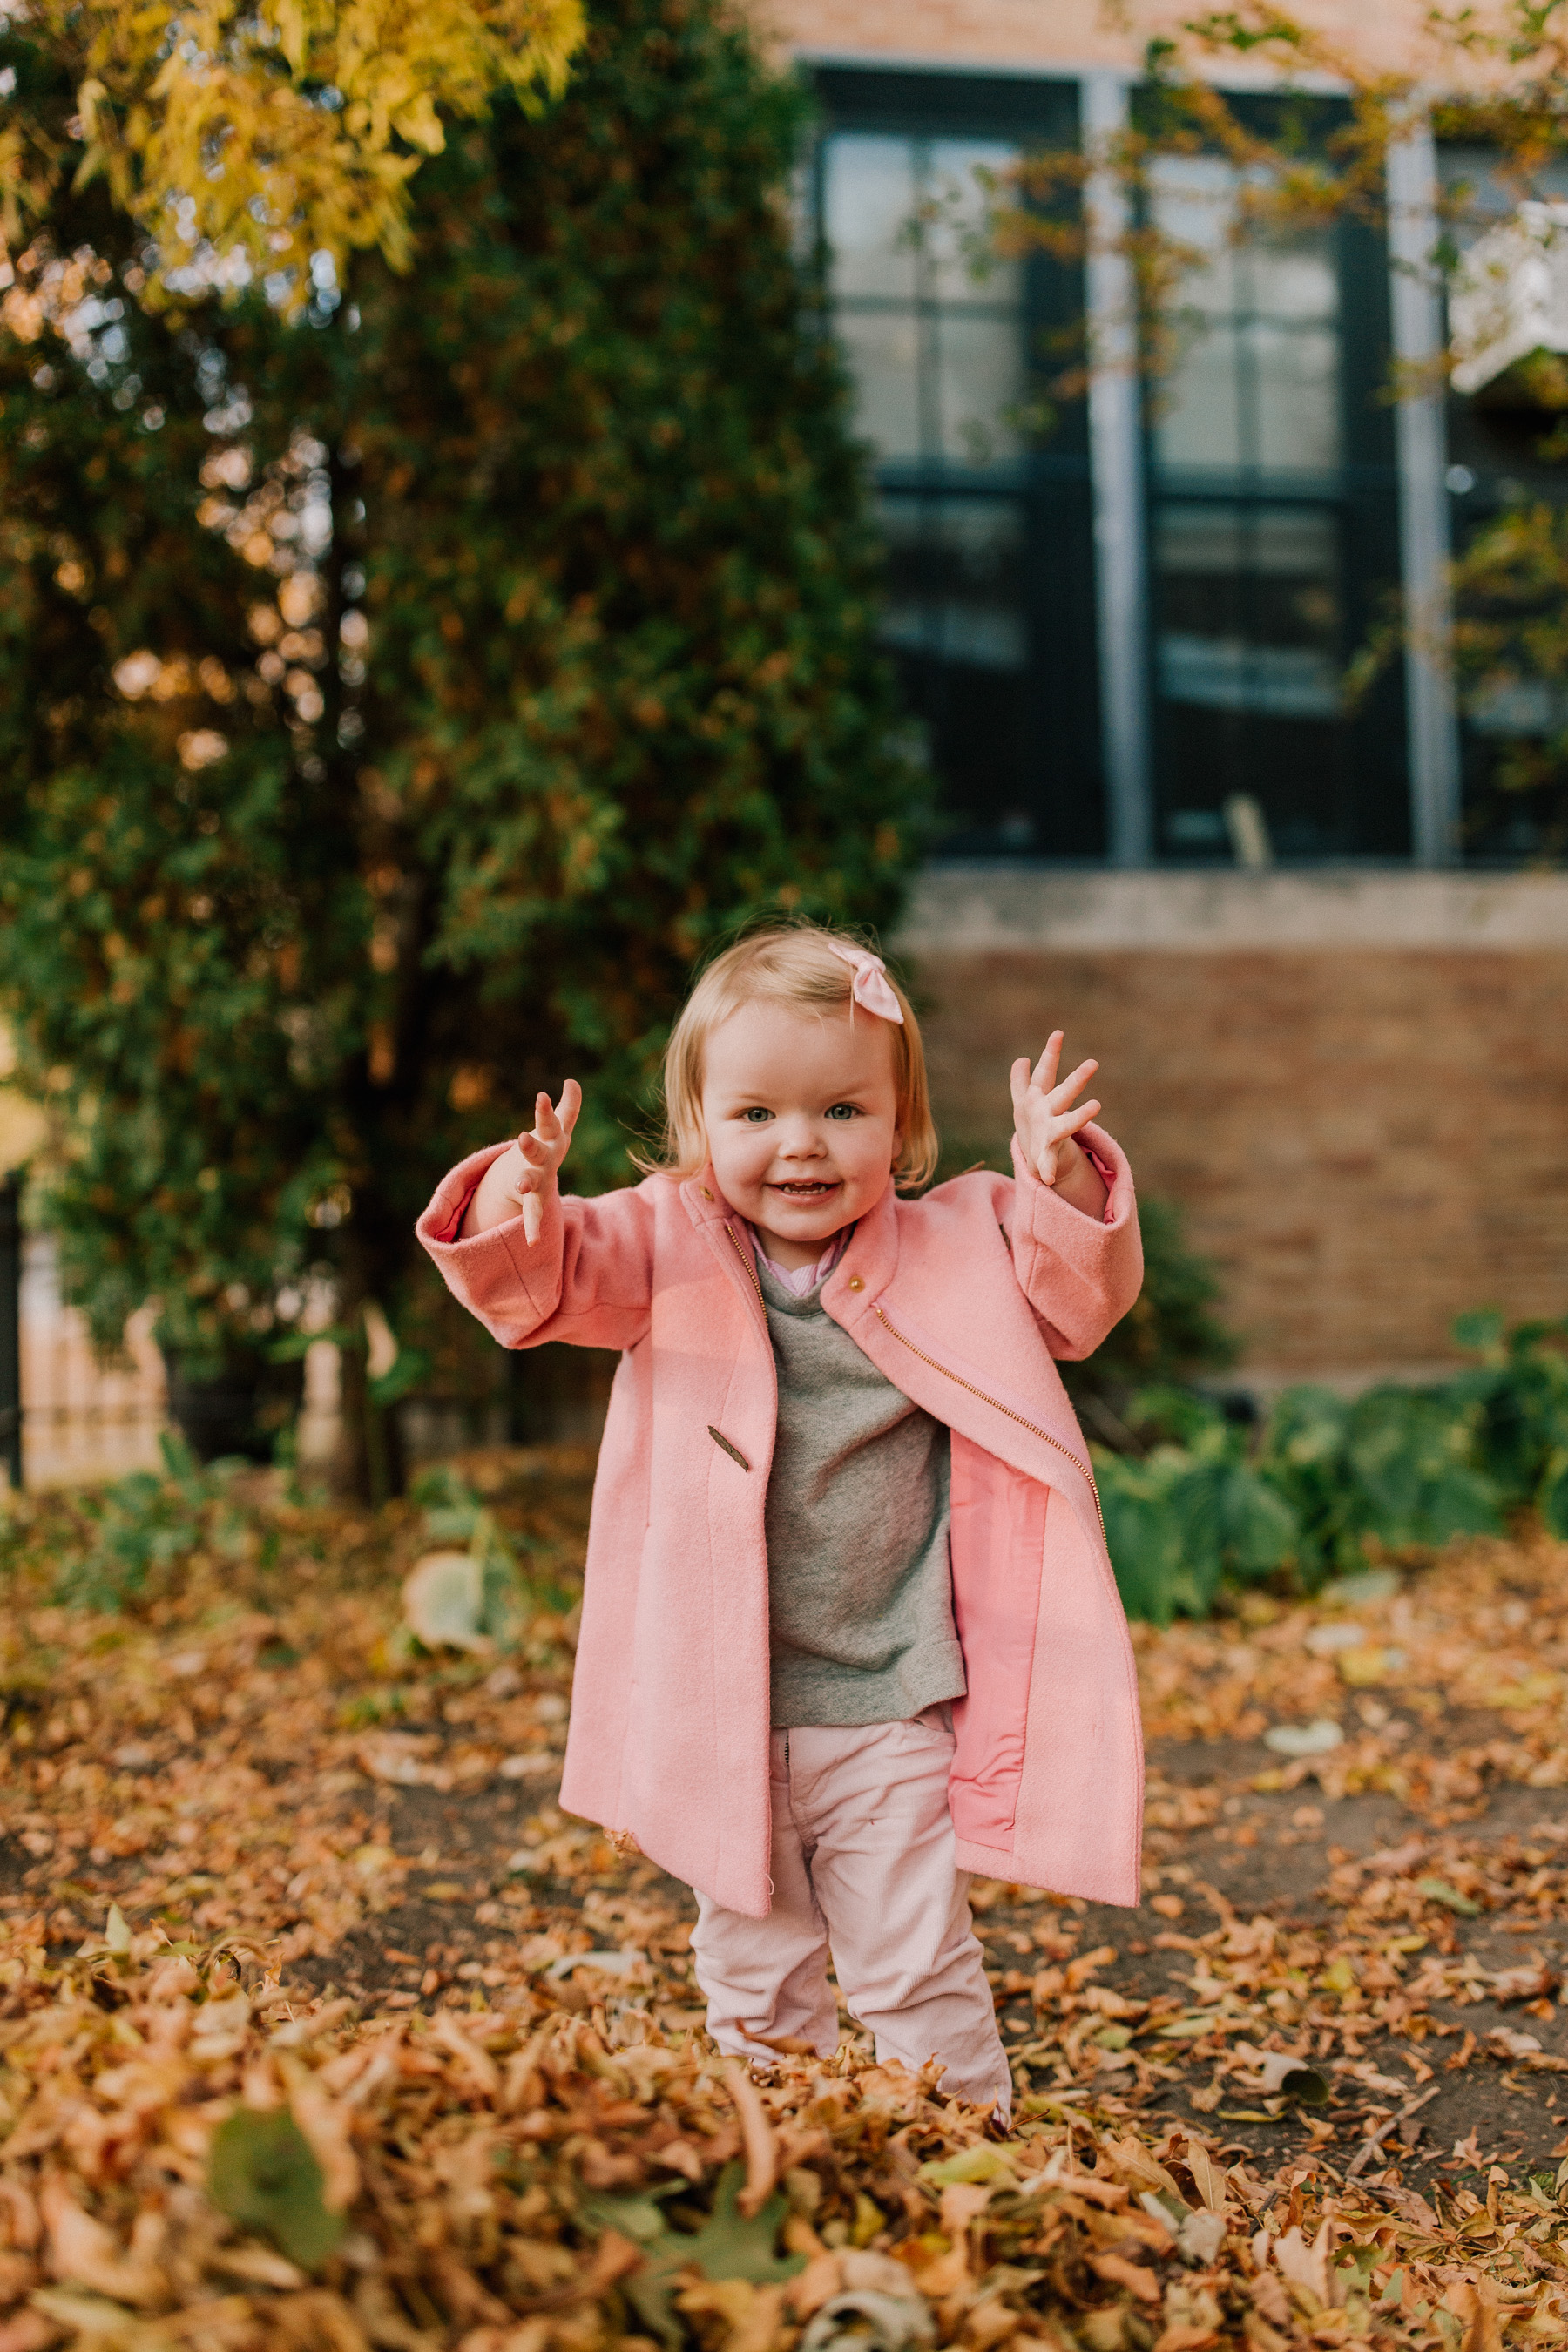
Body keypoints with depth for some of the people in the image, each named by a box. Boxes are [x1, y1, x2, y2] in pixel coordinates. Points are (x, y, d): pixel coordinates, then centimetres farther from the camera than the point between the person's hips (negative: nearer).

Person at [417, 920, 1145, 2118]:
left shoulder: (955, 1249, -3)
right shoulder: (665, 1251, -3)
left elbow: (1080, 1301, -3)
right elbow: (534, 1280, -11)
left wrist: (1064, 1186, -23)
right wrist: (515, 1199, -35)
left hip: (891, 1717, -2)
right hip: (722, 1719, 2)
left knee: (918, 1976, 5)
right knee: (752, 1979, 17)